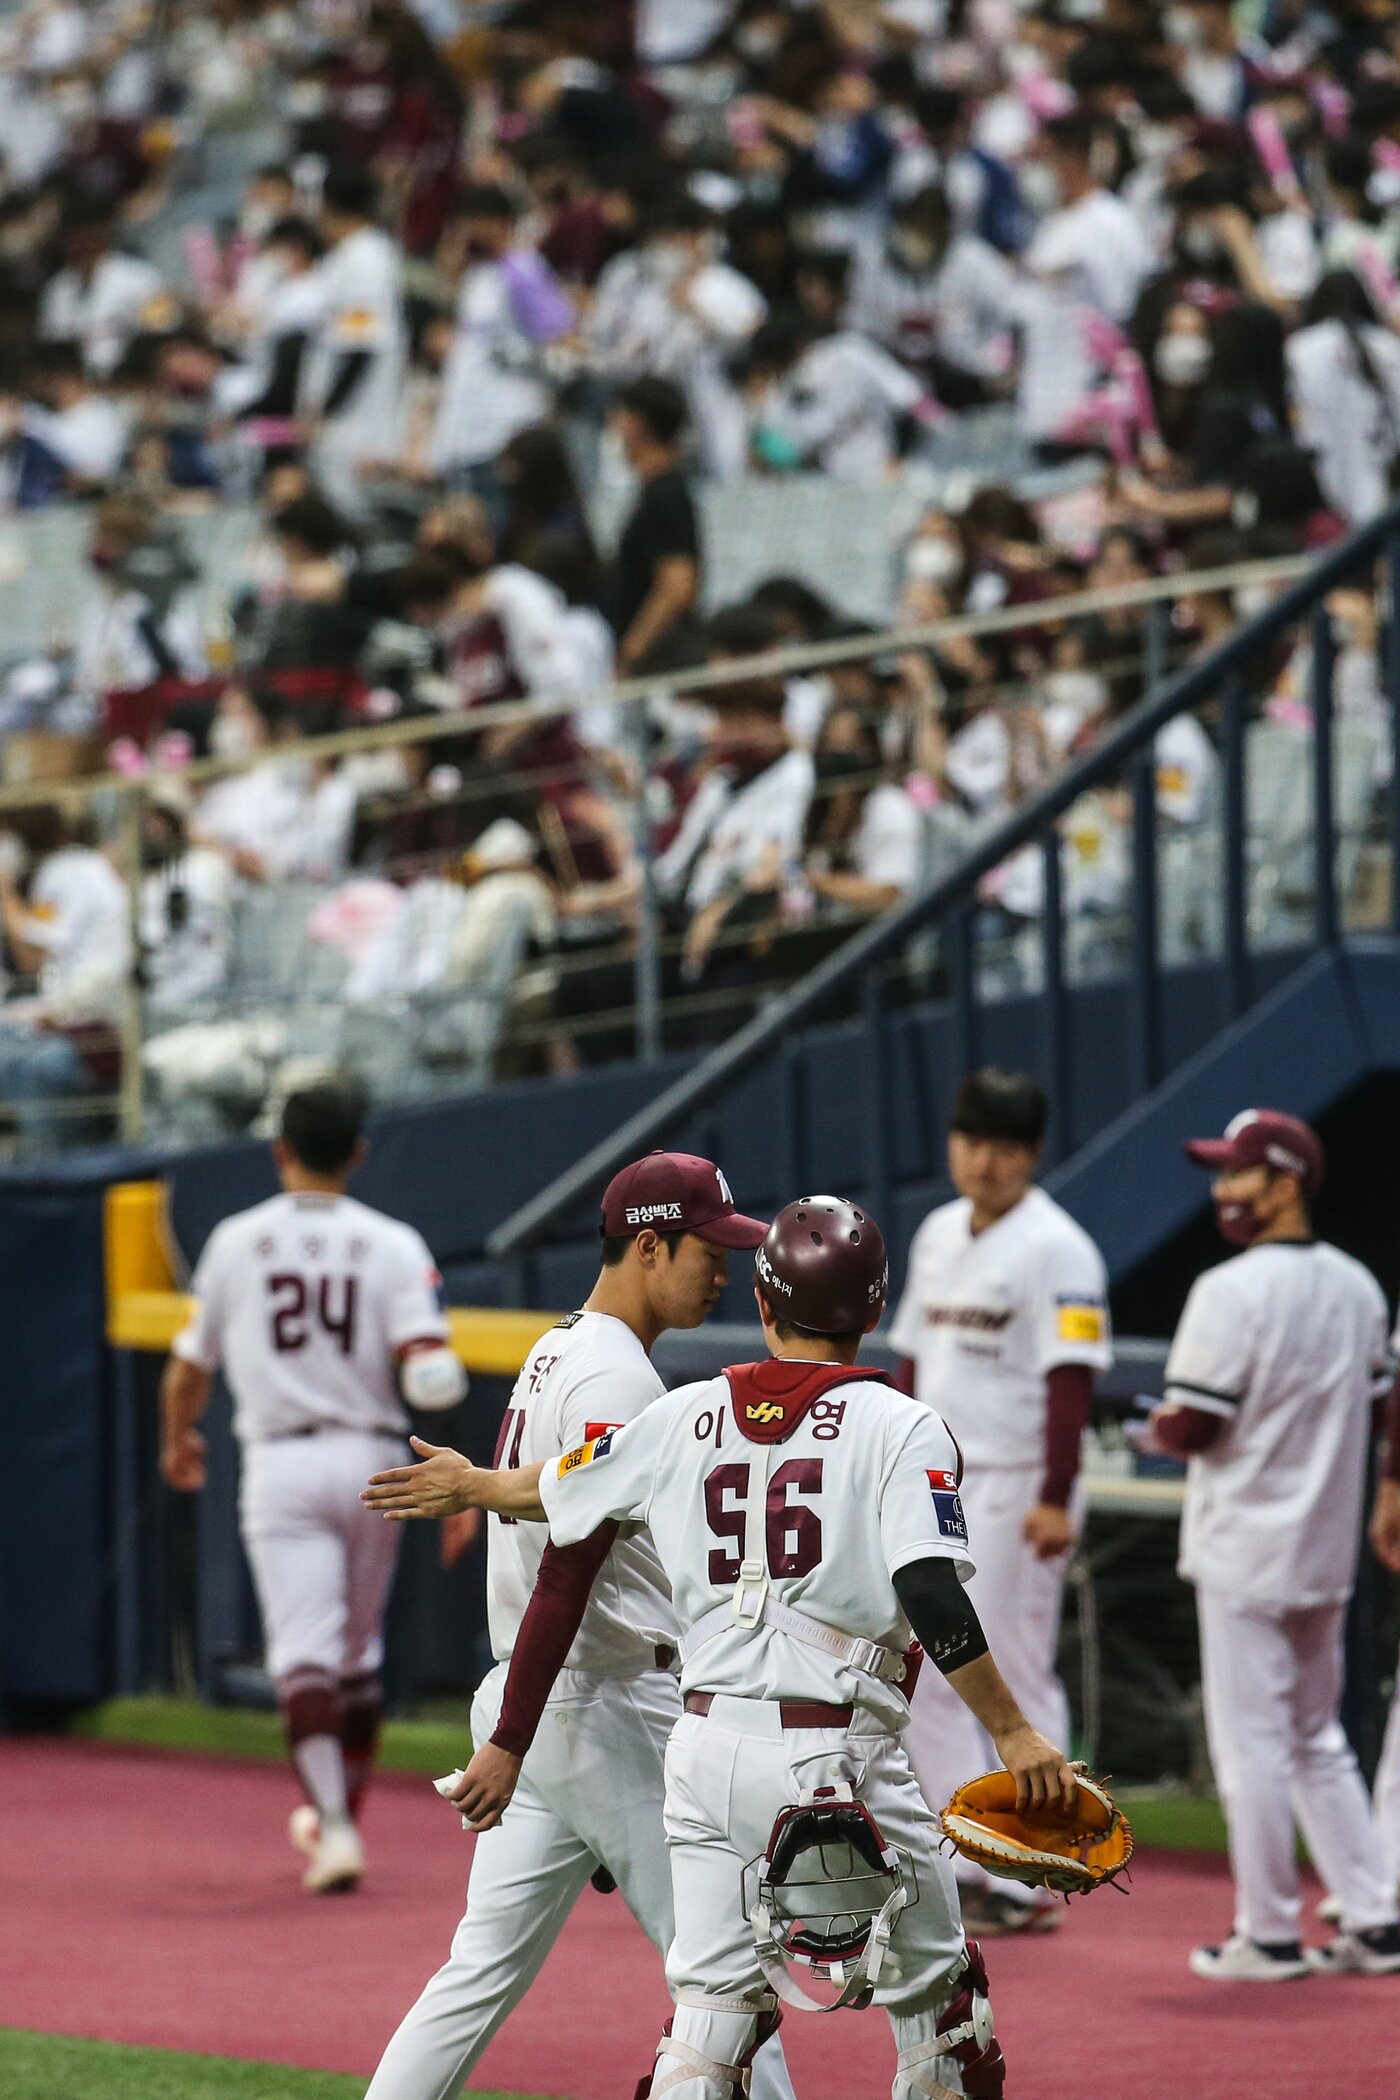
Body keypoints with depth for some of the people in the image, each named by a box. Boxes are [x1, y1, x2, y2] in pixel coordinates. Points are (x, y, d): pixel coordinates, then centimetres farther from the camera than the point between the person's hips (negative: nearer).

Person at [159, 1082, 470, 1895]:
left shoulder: (236, 1241, 2)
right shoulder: (393, 1246, -1)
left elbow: (190, 1368, 11)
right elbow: (429, 1370, -13)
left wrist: (178, 1443, 31)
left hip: (282, 1465, -2)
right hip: (372, 1461, 2)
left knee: (304, 1653, -9)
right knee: (358, 1655, 18)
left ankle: (337, 1826, -25)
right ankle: (340, 1816, 32)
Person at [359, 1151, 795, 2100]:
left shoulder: (556, 1354, 16)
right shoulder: (617, 1381, -16)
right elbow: (567, 1570, -22)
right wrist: (510, 1743, -27)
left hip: (534, 1702, 10)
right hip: (612, 1713, -9)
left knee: (489, 1967, 8)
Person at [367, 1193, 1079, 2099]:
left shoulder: (685, 1418, 7)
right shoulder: (898, 1427, -6)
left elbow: (556, 1490, 22)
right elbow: (932, 1599, -18)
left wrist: (469, 1485, 43)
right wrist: (1014, 1734, -16)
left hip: (709, 1749, 4)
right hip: (838, 1754, -4)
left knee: (713, 2002, 6)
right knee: (936, 1992, 11)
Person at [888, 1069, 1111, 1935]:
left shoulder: (1057, 1247, -11)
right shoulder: (939, 1235, 14)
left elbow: (1071, 1376, -17)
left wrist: (1055, 1498, -23)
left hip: (1014, 1489, -9)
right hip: (934, 1493, 9)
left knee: (1016, 1676, -7)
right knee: (925, 1678, 9)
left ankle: (1028, 1884, -2)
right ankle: (962, 1869, 15)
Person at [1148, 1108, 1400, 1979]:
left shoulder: (1233, 1291, -17)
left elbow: (1189, 1429, -18)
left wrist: (1161, 1427, 2)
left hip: (1246, 1551, -7)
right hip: (1328, 1550, 7)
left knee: (1252, 1742, 0)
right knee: (1317, 1739, 16)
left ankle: (1269, 1934, 4)